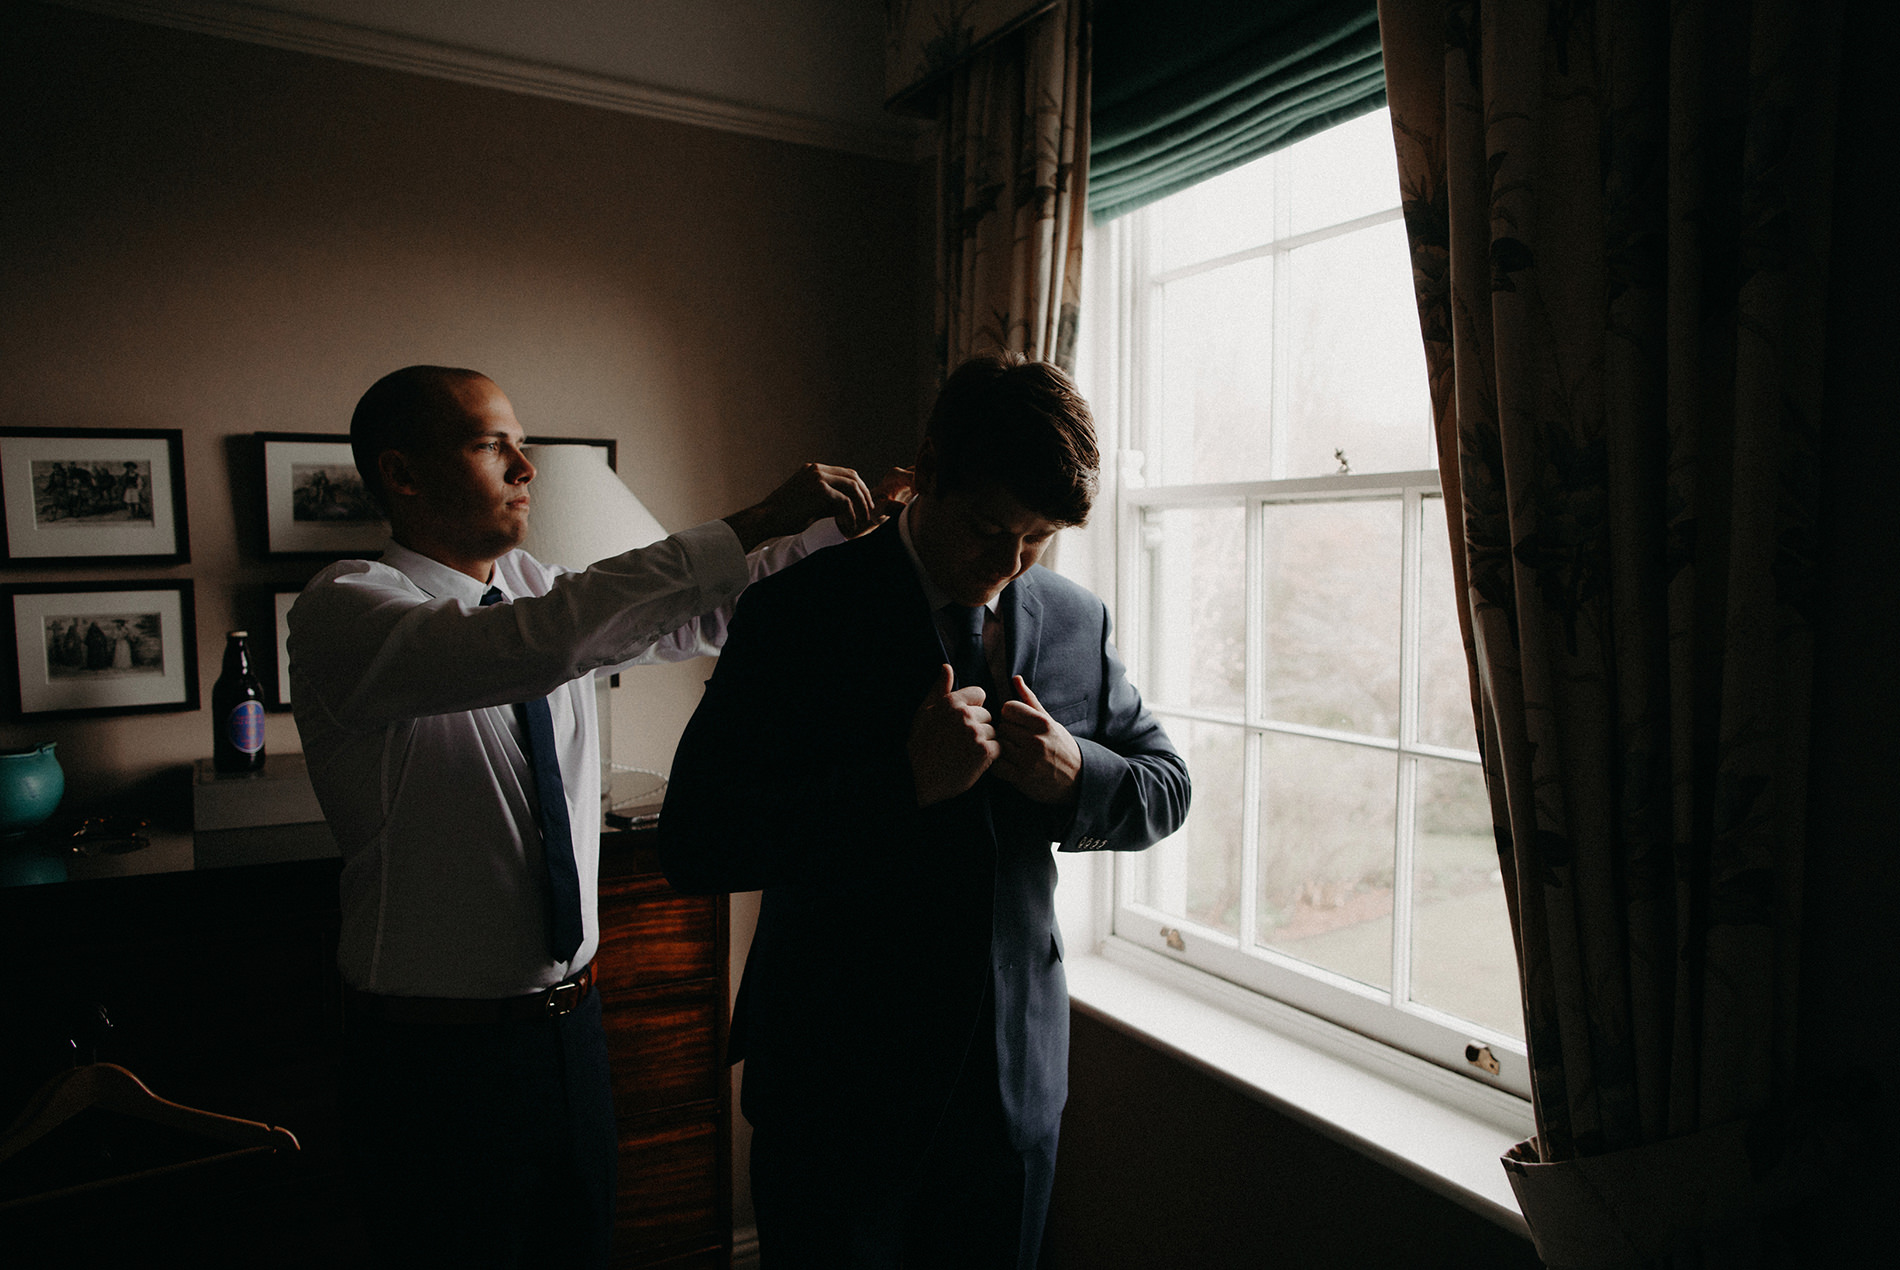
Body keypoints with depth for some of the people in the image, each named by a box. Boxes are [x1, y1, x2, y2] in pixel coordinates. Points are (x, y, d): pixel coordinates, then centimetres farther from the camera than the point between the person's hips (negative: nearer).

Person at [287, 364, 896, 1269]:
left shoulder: (536, 590, 3)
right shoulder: (341, 611, -19)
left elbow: (700, 617, 9)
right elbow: (539, 644, -37)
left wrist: (832, 523, -4)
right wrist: (754, 525, -36)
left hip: (570, 1017, 7)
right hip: (435, 1051, -6)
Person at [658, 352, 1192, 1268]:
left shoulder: (1076, 620, 0)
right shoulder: (797, 615, -13)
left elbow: (1166, 789, 9)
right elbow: (695, 842, -19)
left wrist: (1077, 774, -14)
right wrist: (903, 779, -29)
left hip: (1017, 1077, 4)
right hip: (837, 1087, -3)